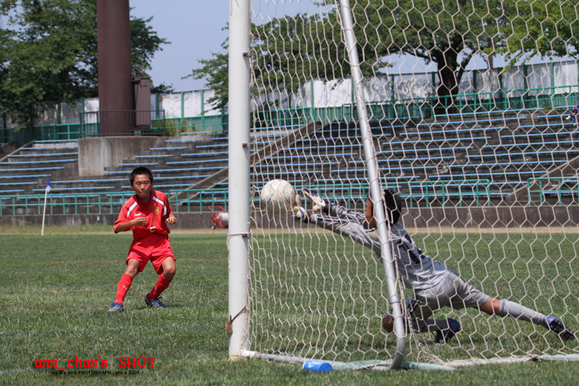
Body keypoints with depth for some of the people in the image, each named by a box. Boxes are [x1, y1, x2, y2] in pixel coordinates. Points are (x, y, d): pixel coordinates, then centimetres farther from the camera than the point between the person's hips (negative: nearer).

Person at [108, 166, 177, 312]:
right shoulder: (129, 205, -10)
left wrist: (171, 217, -4)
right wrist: (133, 222, -26)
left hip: (160, 241, 2)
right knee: (132, 268, -27)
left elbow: (168, 211, 19)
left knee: (170, 270, -19)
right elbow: (117, 228, -9)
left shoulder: (161, 198, -3)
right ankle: (118, 302, -29)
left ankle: (152, 297, 5)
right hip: (140, 242, -2)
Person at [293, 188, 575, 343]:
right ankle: (548, 322, 4)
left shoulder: (379, 238, -15)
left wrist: (309, 217, -1)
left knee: (390, 323, 7)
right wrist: (323, 206, 15)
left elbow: (344, 227, -8)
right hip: (448, 277, 8)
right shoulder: (394, 226, 7)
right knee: (491, 305, 12)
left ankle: (446, 327, 4)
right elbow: (352, 218, 16)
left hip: (430, 293, -8)